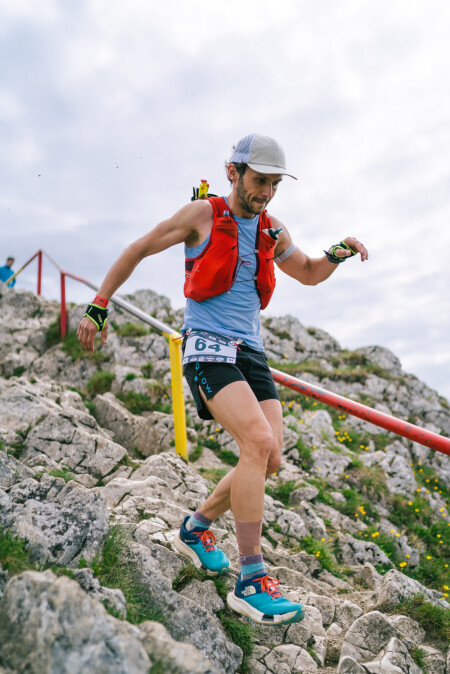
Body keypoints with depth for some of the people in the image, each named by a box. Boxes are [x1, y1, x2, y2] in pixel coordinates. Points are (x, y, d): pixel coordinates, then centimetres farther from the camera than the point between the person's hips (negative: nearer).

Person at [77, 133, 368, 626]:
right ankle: (250, 582, -16)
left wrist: (337, 254, 4)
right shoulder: (201, 215, -2)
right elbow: (136, 252, 5)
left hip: (250, 349, 7)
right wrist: (98, 307, 3)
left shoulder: (271, 231, 13)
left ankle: (196, 528, 22)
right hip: (207, 346, -7)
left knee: (269, 461, -2)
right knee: (259, 443, -24)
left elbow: (309, 274, 26)